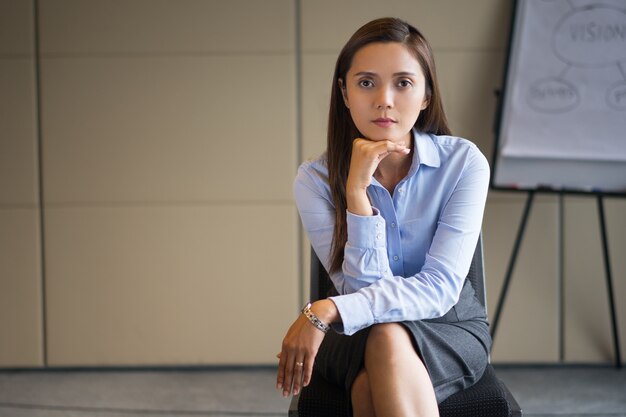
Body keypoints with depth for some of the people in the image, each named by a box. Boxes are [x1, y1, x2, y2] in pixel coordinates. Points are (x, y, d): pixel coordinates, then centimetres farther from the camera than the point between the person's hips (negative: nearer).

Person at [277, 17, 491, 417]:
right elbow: (364, 289, -16)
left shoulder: (464, 162, -13)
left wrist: (325, 311, -31)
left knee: (388, 341, -35)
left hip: (449, 329, 0)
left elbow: (438, 289, -21)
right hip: (357, 337, 1)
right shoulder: (315, 180, -10)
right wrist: (357, 192, -27)